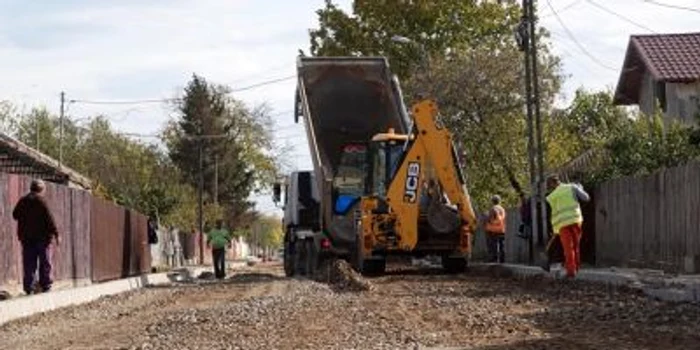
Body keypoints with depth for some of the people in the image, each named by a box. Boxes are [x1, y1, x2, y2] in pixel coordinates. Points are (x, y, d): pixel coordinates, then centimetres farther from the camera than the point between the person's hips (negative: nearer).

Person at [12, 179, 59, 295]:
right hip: (42, 236, -4)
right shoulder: (41, 201, -10)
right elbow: (49, 219, -12)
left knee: (29, 264, 6)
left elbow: (15, 215, 15)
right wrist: (56, 234, -9)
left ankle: (29, 288, 3)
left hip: (26, 237, 4)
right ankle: (45, 286, 2)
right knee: (44, 263, 4)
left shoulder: (22, 201, 6)